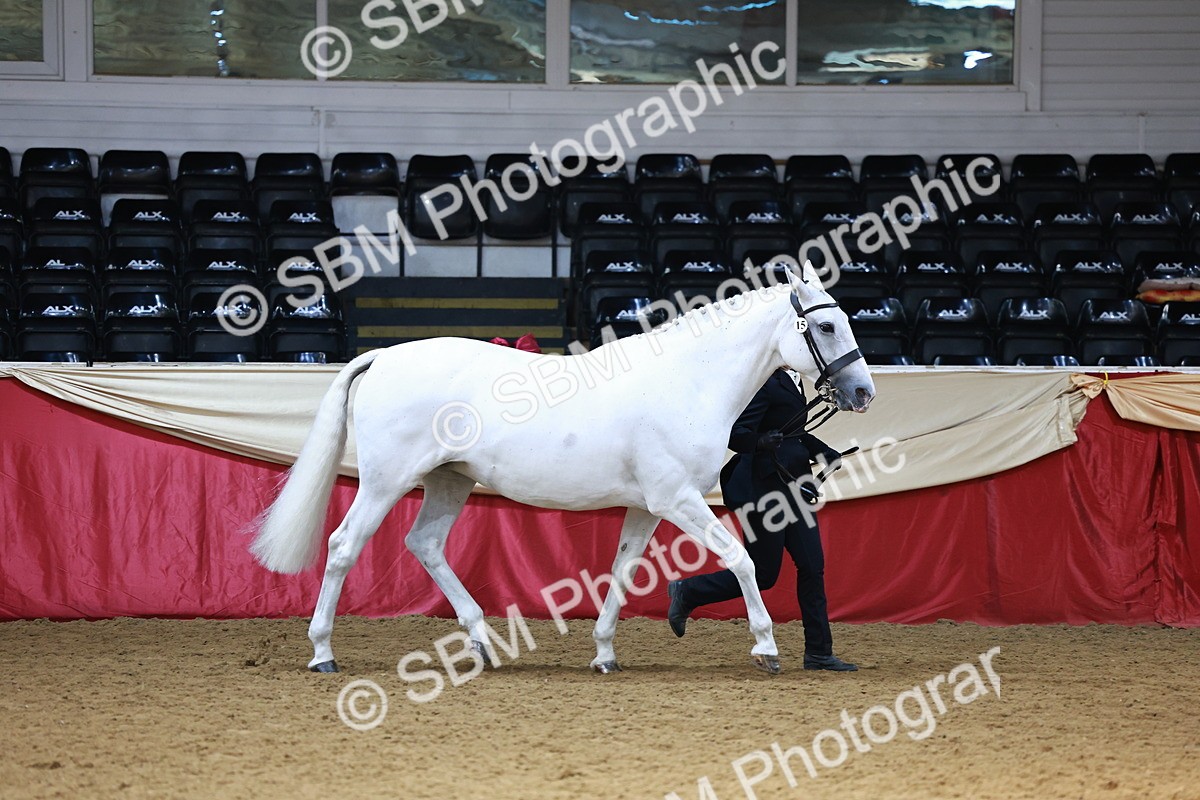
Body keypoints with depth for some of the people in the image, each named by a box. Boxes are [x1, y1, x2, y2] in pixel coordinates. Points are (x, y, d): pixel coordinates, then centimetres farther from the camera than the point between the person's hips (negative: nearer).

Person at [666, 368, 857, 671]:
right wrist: (758, 442, -45)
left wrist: (827, 454, 32)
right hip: (766, 485, -10)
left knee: (812, 567, 5)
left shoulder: (782, 380, 13)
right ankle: (686, 592, 16)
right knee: (762, 574, -2)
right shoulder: (763, 384, -17)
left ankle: (818, 652, 8)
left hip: (792, 486, 10)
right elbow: (735, 433, -26)